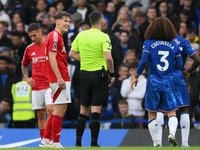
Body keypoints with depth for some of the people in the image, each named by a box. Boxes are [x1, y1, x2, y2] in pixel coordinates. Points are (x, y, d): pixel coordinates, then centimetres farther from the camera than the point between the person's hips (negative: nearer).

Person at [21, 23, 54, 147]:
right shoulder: (29, 49, 9)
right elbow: (24, 65, 24)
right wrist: (27, 78, 8)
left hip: (50, 84, -4)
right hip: (36, 86, 4)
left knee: (50, 109, -17)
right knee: (41, 114, 5)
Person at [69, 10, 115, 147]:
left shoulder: (81, 35, 4)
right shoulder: (103, 37, -12)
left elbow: (72, 54, 9)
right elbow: (108, 58, -22)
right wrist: (112, 74, -11)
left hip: (84, 74, 4)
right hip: (99, 74, -4)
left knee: (84, 111, 11)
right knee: (96, 111, -3)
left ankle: (78, 142, 10)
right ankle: (94, 143, -4)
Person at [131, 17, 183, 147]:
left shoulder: (149, 43, -1)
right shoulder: (174, 45, 4)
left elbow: (143, 60, -13)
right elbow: (180, 66, 5)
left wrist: (137, 76, -3)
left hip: (153, 83, -1)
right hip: (168, 83, 1)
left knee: (152, 114, 8)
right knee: (172, 112, 5)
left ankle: (157, 143, 4)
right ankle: (172, 133, -22)